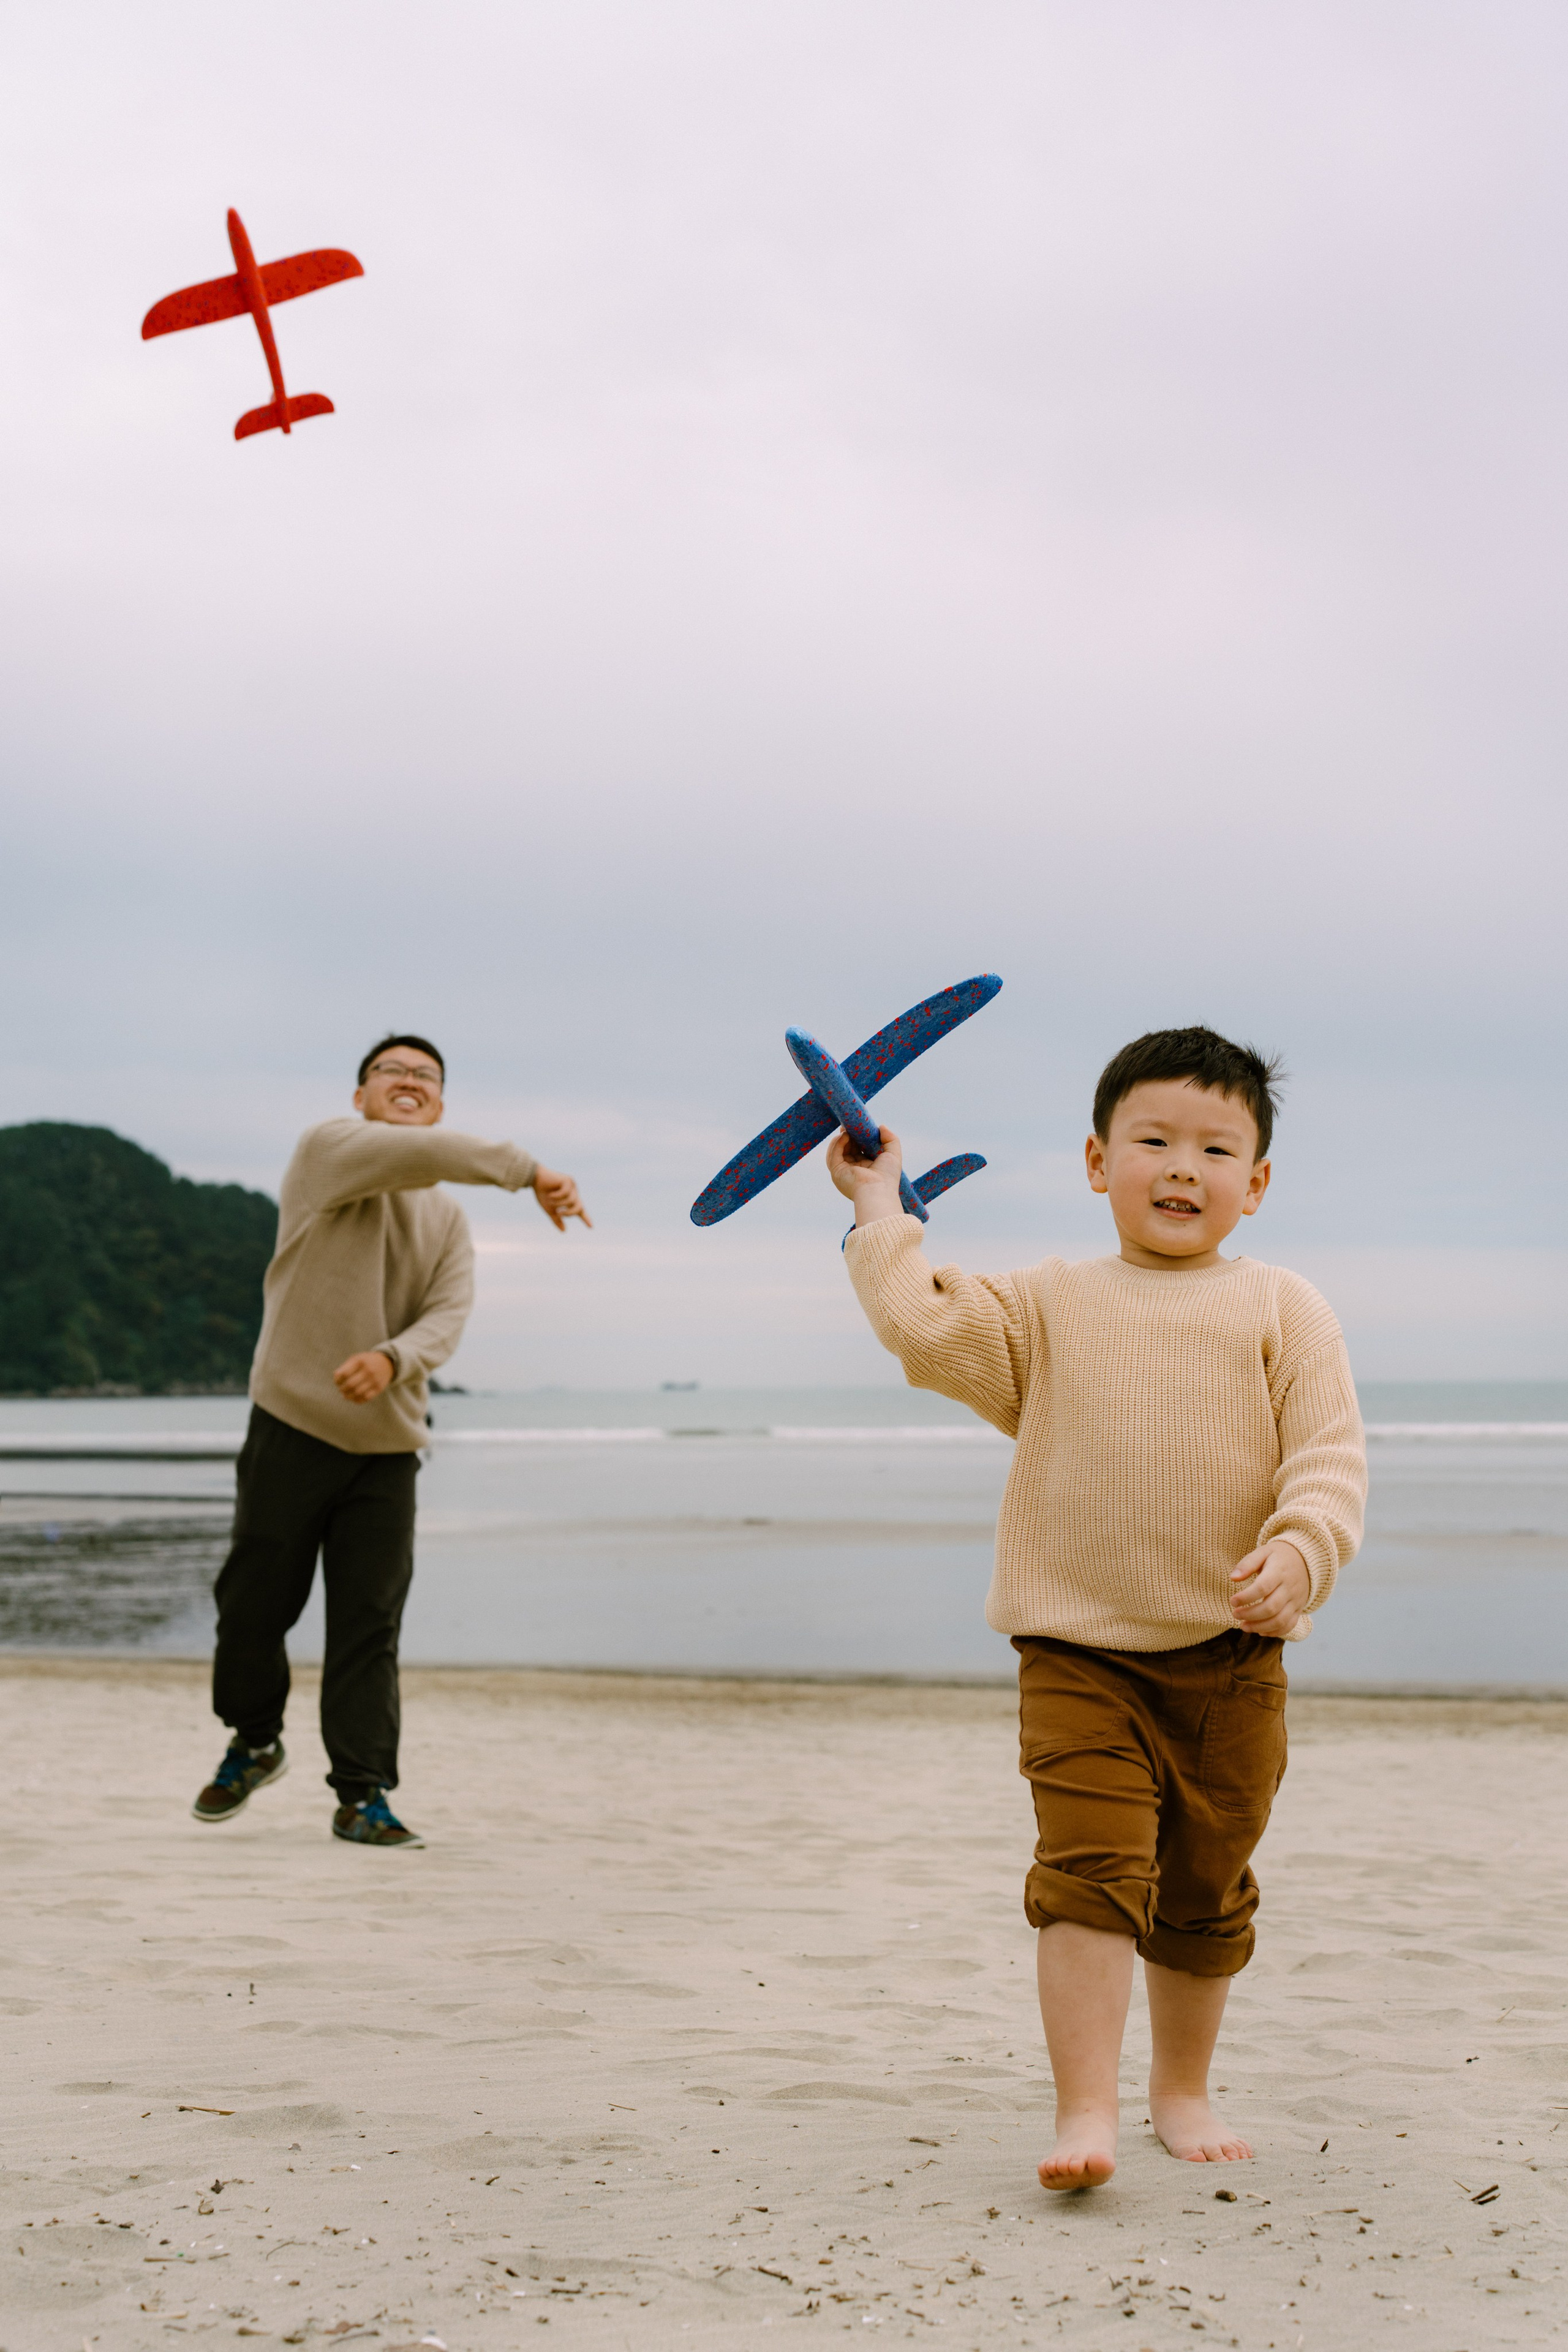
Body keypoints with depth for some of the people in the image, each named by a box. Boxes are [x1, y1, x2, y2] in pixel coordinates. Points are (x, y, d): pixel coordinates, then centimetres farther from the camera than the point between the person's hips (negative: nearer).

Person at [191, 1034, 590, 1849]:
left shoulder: (449, 1221, 14)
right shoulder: (328, 1150, -3)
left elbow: (448, 1318, -4)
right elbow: (425, 1156, -23)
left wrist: (392, 1358, -25)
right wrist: (529, 1171, -18)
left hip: (386, 1445, 3)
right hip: (293, 1424, -3)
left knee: (370, 1626, -1)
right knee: (254, 1605, 4)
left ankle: (363, 1796, 4)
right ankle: (253, 1744, 28)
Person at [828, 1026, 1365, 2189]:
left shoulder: (1281, 1310, 3)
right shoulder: (1049, 1306, 6)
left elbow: (1331, 1454, -5)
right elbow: (925, 1325, -6)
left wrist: (1299, 1553, -21)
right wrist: (880, 1205, 0)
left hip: (1231, 1658, 1)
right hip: (1080, 1654, -1)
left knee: (1206, 1893, 14)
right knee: (1092, 1869, -14)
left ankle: (1184, 2087, 32)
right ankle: (1086, 2112, -12)